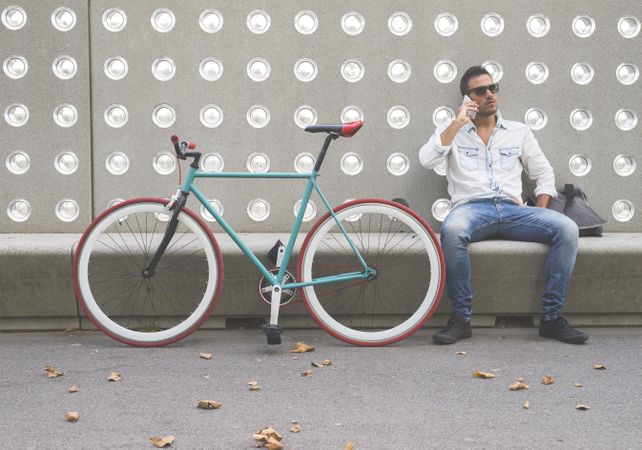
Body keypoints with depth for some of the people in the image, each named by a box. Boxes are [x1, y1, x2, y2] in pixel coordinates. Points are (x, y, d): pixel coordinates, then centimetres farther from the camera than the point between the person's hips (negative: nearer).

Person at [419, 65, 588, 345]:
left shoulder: (518, 132, 23)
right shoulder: (452, 131, 18)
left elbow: (544, 174, 21)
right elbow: (426, 160, -1)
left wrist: (539, 216, 5)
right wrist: (458, 123, -2)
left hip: (513, 209, 3)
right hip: (471, 208, -2)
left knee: (566, 228, -25)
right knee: (452, 230, -40)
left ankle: (552, 317, -19)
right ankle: (460, 317, -27)